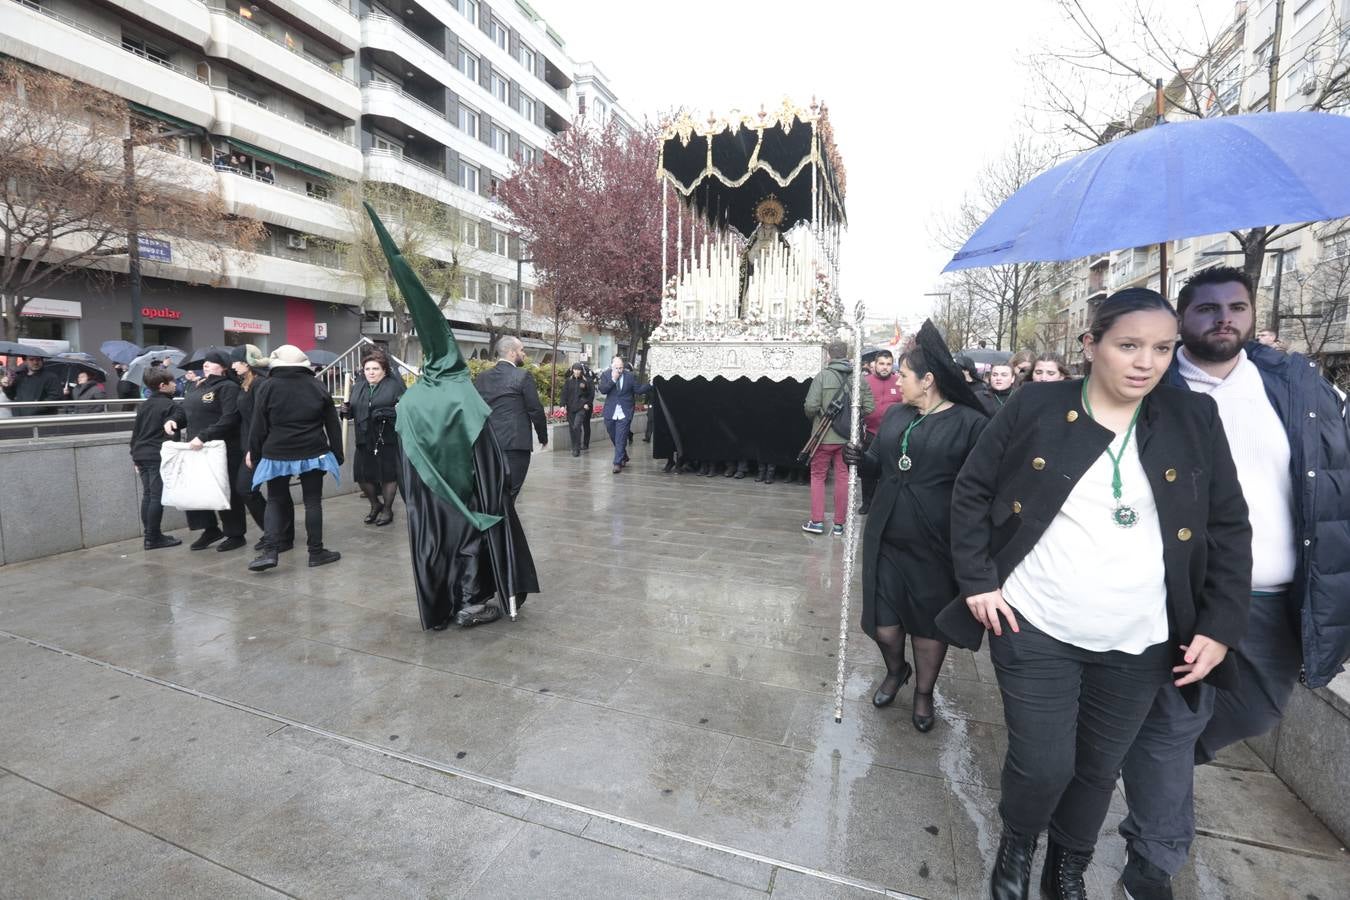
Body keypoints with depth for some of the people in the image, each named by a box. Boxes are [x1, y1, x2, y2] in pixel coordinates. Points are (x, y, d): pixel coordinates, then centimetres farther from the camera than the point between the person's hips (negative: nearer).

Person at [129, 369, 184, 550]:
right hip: (159, 457, -8)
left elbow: (135, 431, 19)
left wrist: (135, 456, 24)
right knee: (157, 496, -5)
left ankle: (148, 535, 17)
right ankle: (153, 538, -3)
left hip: (141, 455, 8)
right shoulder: (171, 405, -8)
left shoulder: (143, 406, 16)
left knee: (147, 495, 12)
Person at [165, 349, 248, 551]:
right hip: (197, 447, 8)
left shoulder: (228, 387, -10)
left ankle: (236, 534, 14)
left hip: (223, 449, -8)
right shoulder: (196, 386, 14)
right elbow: (187, 411, 23)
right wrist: (173, 421, 2)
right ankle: (210, 529, 26)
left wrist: (203, 437, -25)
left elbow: (229, 420, -21)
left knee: (227, 492, 1)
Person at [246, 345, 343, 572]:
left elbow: (258, 426, -2)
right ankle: (316, 552, 10)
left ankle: (269, 551, 2)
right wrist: (337, 455, 8)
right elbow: (332, 424, 2)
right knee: (313, 501, 7)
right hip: (312, 454, 1)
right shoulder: (317, 386, 0)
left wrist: (254, 454, 10)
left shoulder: (267, 387, -4)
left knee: (276, 501, 12)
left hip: (277, 456, 0)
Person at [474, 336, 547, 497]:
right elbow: (536, 410, -7)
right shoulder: (523, 376, -9)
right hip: (516, 444, -6)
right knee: (508, 494, -1)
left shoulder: (481, 377, 8)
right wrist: (543, 437, 6)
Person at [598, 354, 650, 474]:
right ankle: (624, 457, 37)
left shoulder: (630, 375, -3)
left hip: (624, 413, -3)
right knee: (614, 438, 16)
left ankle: (618, 463, 0)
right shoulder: (605, 375, -1)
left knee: (621, 439, -6)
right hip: (610, 413, 3)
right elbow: (602, 390, -12)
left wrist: (651, 385, -16)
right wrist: (613, 380, -20)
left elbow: (638, 389, -2)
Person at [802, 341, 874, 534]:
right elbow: (868, 407, -4)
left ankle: (817, 521, 12)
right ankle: (839, 524, 19)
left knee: (818, 476, 11)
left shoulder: (822, 376, -11)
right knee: (843, 477, 11)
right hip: (849, 437, 3)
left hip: (824, 436, -3)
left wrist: (813, 417, 7)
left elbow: (811, 406, -15)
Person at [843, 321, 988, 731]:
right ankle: (895, 670, 45)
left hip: (935, 547, -5)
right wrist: (861, 460, -7)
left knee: (929, 624, 15)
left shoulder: (970, 424, -12)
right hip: (885, 539, 5)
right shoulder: (895, 415, 6)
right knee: (882, 620, 14)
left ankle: (924, 692, 40)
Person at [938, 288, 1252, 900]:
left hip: (1138, 644, 3)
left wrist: (1220, 625, -1)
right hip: (1034, 628, -3)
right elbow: (971, 492, -3)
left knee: (1099, 769, 18)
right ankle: (1015, 847, 36)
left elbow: (1230, 527, 5)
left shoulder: (1194, 419, 0)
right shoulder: (1034, 409, -8)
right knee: (1043, 764, 2)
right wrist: (978, 581, -8)